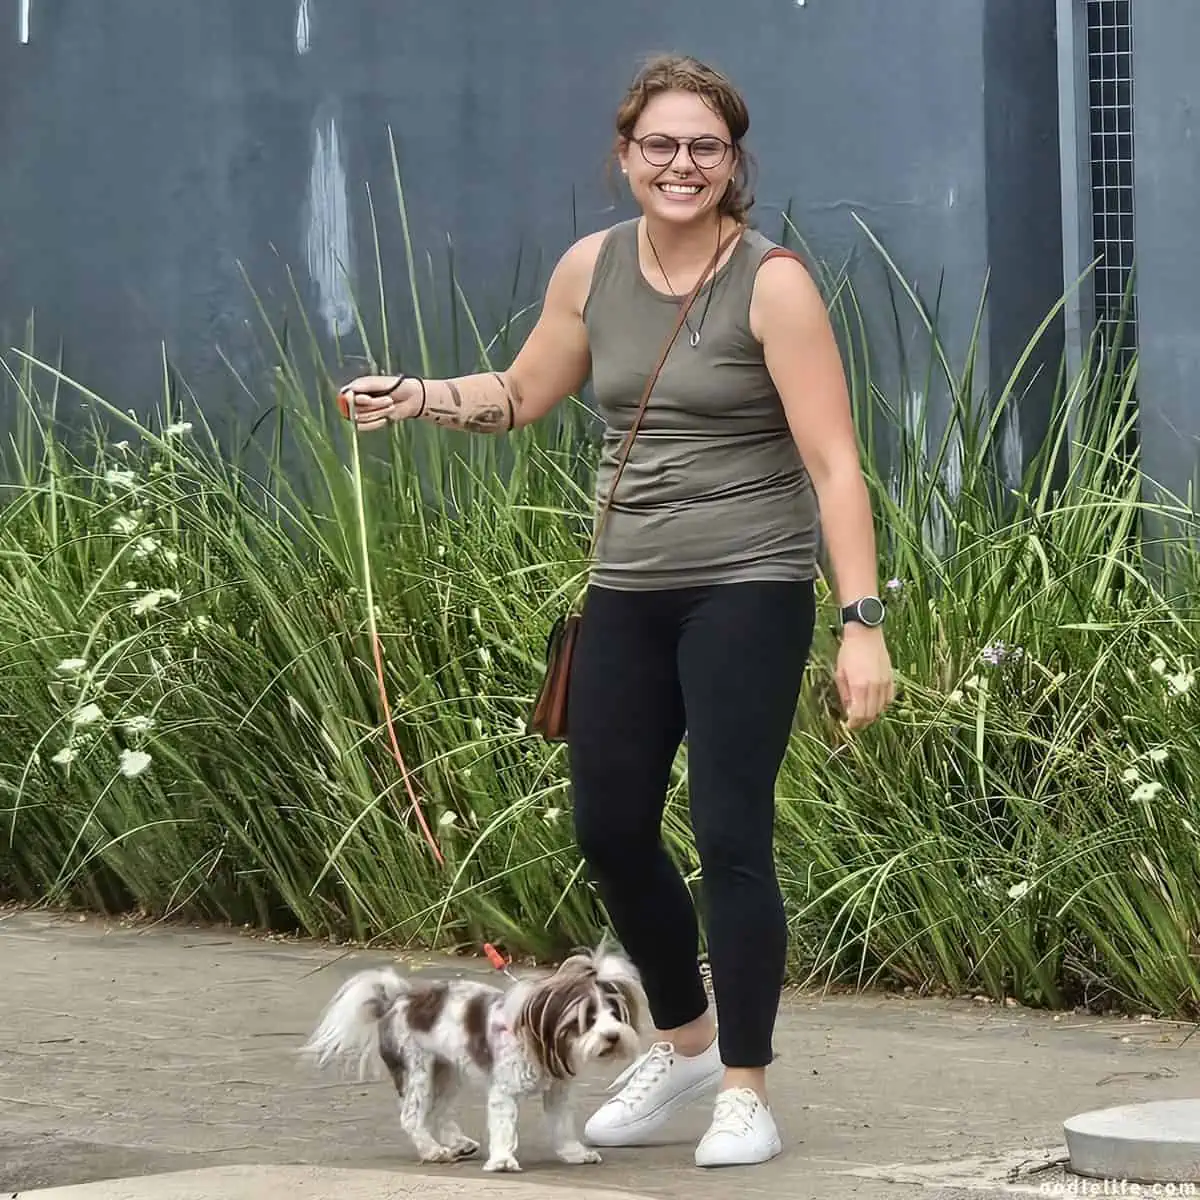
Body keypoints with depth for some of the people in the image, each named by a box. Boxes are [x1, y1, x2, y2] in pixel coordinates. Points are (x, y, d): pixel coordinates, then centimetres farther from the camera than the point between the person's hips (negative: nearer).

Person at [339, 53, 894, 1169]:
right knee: (609, 828, 11)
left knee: (730, 836, -8)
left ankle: (746, 1092, 6)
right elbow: (521, 394, 20)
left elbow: (833, 464, -16)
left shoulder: (772, 283, -12)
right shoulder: (591, 269, 4)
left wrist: (863, 624, -22)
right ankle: (685, 1040, 34)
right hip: (626, 591, 6)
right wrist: (419, 396, 1)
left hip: (747, 590, -6)